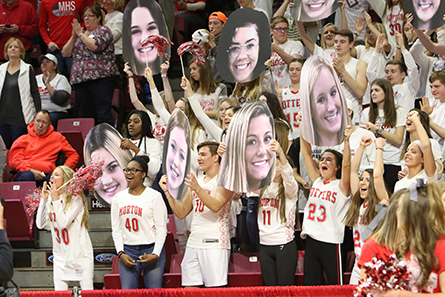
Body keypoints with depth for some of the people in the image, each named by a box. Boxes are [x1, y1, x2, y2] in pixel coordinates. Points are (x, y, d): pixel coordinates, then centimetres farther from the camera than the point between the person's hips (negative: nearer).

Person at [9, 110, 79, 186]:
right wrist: (31, 171, -10)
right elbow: (14, 161, 9)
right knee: (27, 176, -41)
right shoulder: (22, 140, 20)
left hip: (47, 174, 0)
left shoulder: (57, 137, 24)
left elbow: (73, 155, 26)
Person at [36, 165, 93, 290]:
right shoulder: (50, 199, 7)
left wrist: (56, 200, -17)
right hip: (60, 255, 5)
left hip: (80, 254, -5)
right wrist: (43, 199, -3)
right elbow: (40, 224, -1)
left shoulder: (75, 198, -10)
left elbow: (64, 223, -21)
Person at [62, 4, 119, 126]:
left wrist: (80, 34, -6)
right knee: (84, 115, 3)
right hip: (80, 79, 7)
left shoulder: (103, 30, 4)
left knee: (103, 114, -13)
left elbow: (95, 46, -16)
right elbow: (65, 53, 15)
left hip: (100, 78, -7)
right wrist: (74, 36, 3)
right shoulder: (80, 34, 22)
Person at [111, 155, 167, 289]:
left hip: (151, 250, -3)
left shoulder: (154, 196, -1)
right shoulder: (119, 197, 11)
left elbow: (161, 228, -3)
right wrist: (120, 253, -1)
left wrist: (155, 254, -13)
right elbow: (116, 229, 11)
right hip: (127, 251, 3)